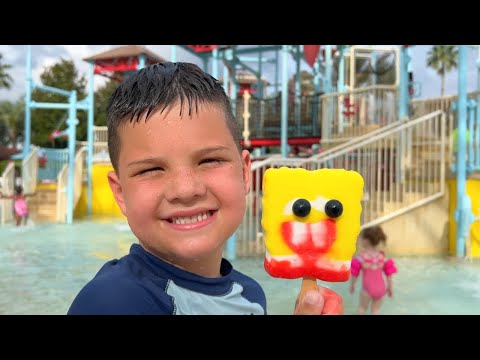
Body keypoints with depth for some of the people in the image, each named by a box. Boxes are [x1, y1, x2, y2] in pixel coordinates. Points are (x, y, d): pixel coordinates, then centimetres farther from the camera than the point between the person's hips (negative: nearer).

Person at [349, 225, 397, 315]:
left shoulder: (361, 257, -15)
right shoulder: (382, 256, -5)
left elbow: (355, 274, -6)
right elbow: (388, 273, 3)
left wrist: (352, 285, 10)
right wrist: (390, 287, 16)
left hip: (367, 288, -3)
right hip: (381, 289, 3)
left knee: (362, 308, 21)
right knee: (376, 309, 21)